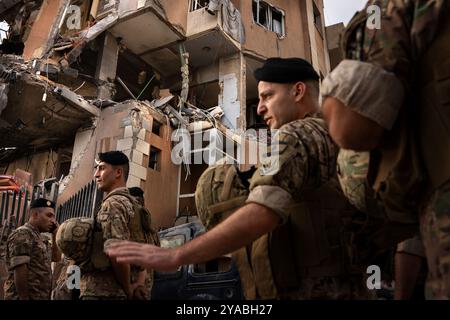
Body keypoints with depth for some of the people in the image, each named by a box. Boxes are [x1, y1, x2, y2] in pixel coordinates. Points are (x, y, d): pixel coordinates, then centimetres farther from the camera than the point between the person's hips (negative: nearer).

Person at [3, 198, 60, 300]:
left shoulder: (40, 237, 14)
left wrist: (55, 234, 9)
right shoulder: (22, 234, -14)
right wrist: (24, 298, -23)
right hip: (27, 297, -9)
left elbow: (56, 258, 18)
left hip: (41, 296, 9)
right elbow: (19, 271, -21)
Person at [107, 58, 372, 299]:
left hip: (311, 291, -9)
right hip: (339, 288, 10)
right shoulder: (338, 138, 19)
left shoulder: (299, 134, -11)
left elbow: (262, 214, -27)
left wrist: (174, 256, -25)